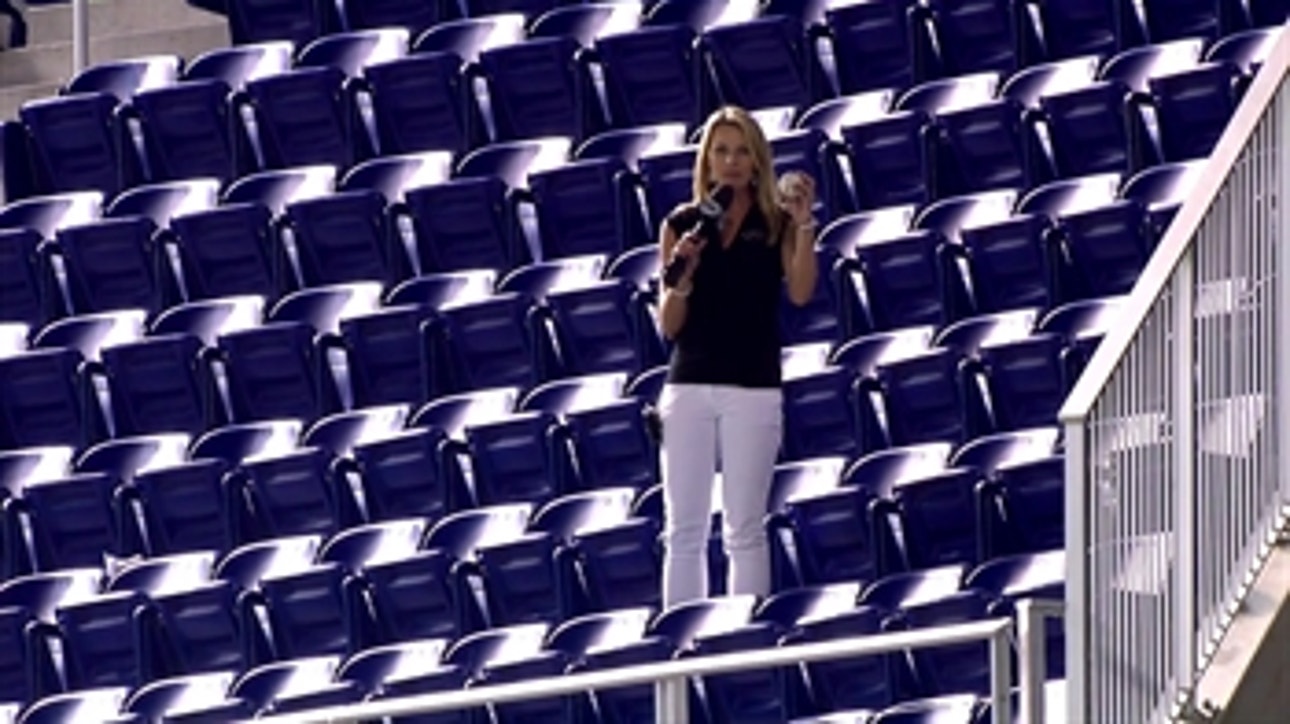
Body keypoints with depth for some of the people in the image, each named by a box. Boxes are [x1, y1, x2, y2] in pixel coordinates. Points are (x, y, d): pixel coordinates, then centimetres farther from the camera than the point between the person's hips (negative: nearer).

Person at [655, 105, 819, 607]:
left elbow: (801, 292, -11)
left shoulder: (777, 224, 4)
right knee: (684, 530, 0)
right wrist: (681, 277, -12)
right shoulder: (681, 225, 7)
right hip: (688, 387, 2)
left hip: (754, 390, -2)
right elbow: (668, 325, 6)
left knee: (745, 529, -1)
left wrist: (803, 224, -18)